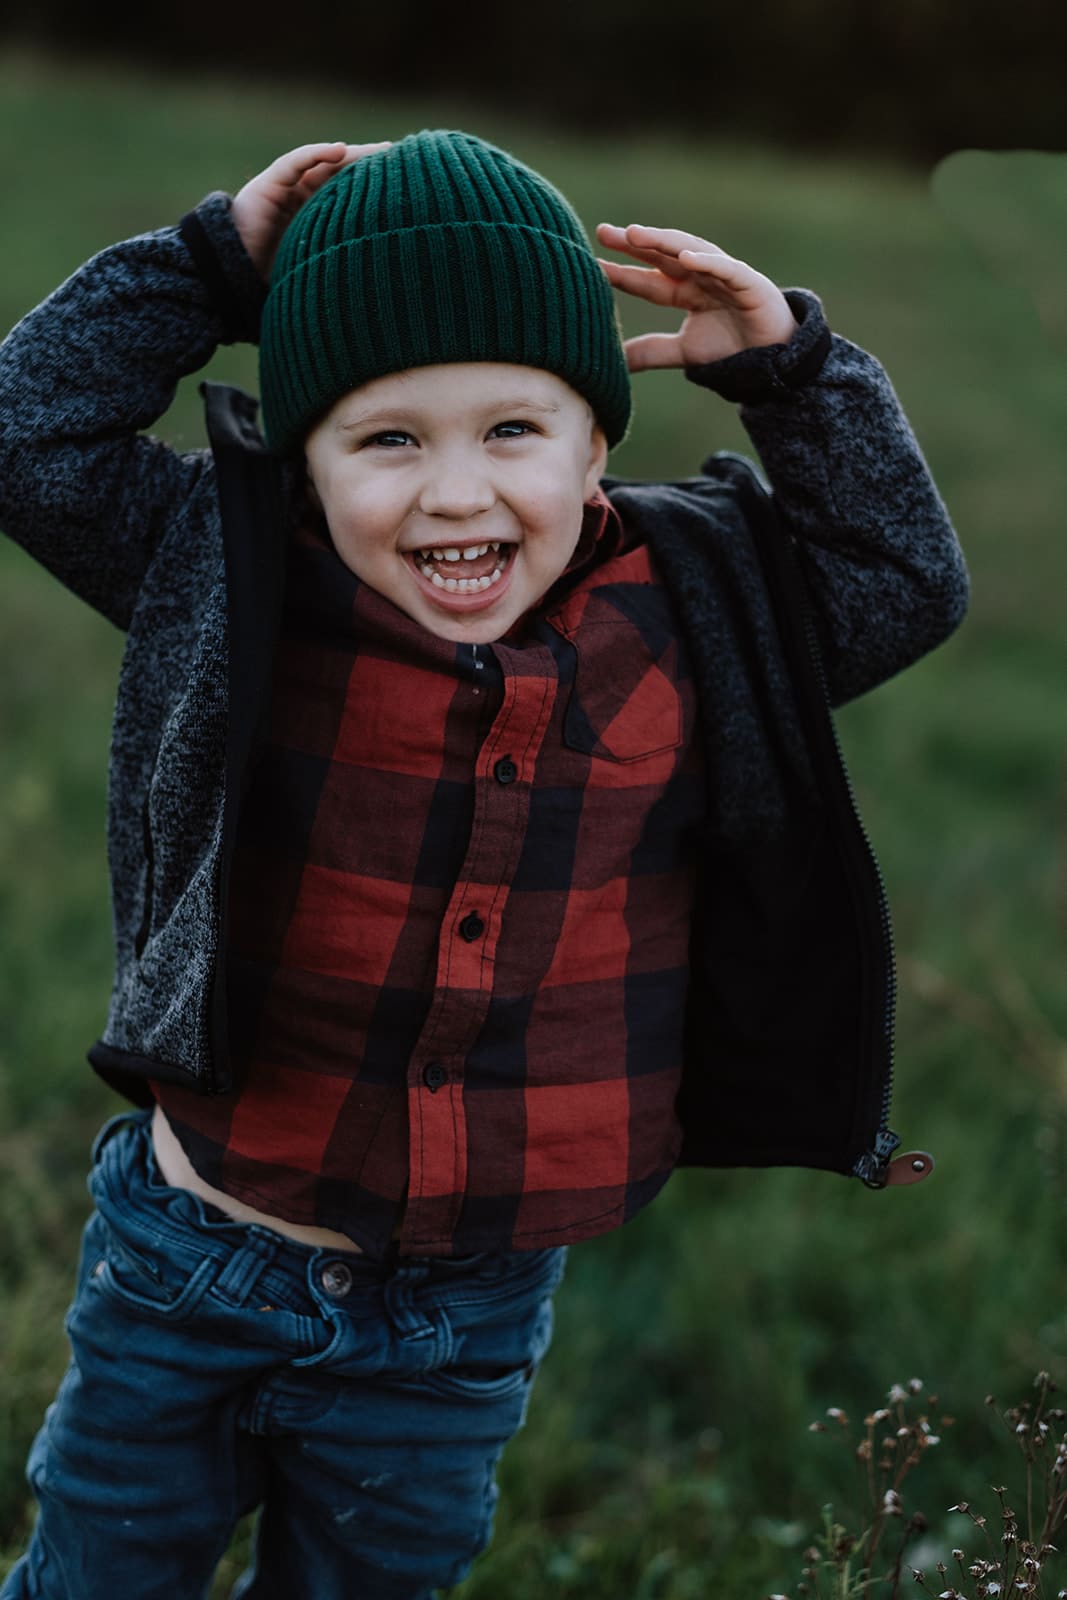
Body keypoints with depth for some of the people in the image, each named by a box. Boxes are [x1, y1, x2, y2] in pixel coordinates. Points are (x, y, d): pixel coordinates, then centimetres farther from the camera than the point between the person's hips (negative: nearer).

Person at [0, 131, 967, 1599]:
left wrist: (788, 366, -7)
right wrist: (216, 265, -13)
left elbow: (908, 580, 3)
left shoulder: (686, 609, -6)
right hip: (188, 1270, -1)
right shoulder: (232, 575, -11)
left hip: (468, 1316, 1)